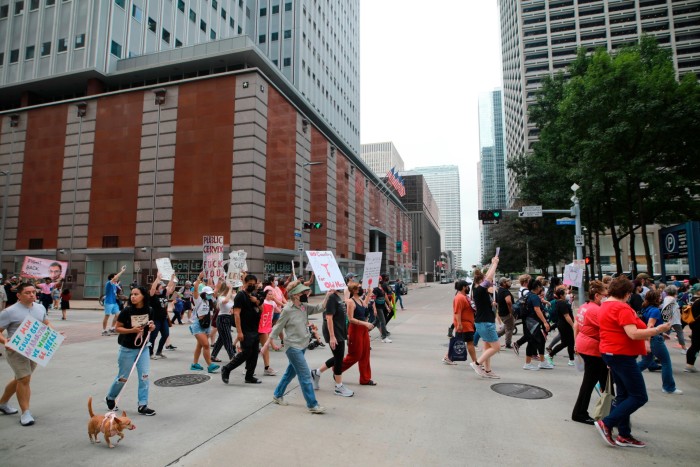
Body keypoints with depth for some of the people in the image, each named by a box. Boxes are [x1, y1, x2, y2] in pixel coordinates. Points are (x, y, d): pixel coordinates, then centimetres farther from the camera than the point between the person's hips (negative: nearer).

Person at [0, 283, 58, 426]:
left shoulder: (40, 308, 6)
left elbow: (46, 324, 19)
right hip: (17, 350, -6)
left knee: (20, 379, 20)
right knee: (24, 379, -9)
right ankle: (25, 412, 3)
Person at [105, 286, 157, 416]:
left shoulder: (149, 311, -7)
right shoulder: (127, 311, -16)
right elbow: (117, 328, -10)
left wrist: (152, 327, -13)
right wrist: (131, 330, -25)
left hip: (142, 348, 3)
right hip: (127, 349, -3)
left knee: (145, 376, -2)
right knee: (123, 378, 12)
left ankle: (142, 405, 8)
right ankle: (110, 398, 40)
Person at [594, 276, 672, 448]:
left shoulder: (605, 305, 12)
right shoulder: (622, 308, -18)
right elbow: (633, 334, -25)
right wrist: (657, 330, -16)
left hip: (611, 353, 10)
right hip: (622, 355, -10)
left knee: (624, 395, 15)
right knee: (639, 396, -3)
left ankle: (624, 435, 20)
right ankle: (606, 423, -6)